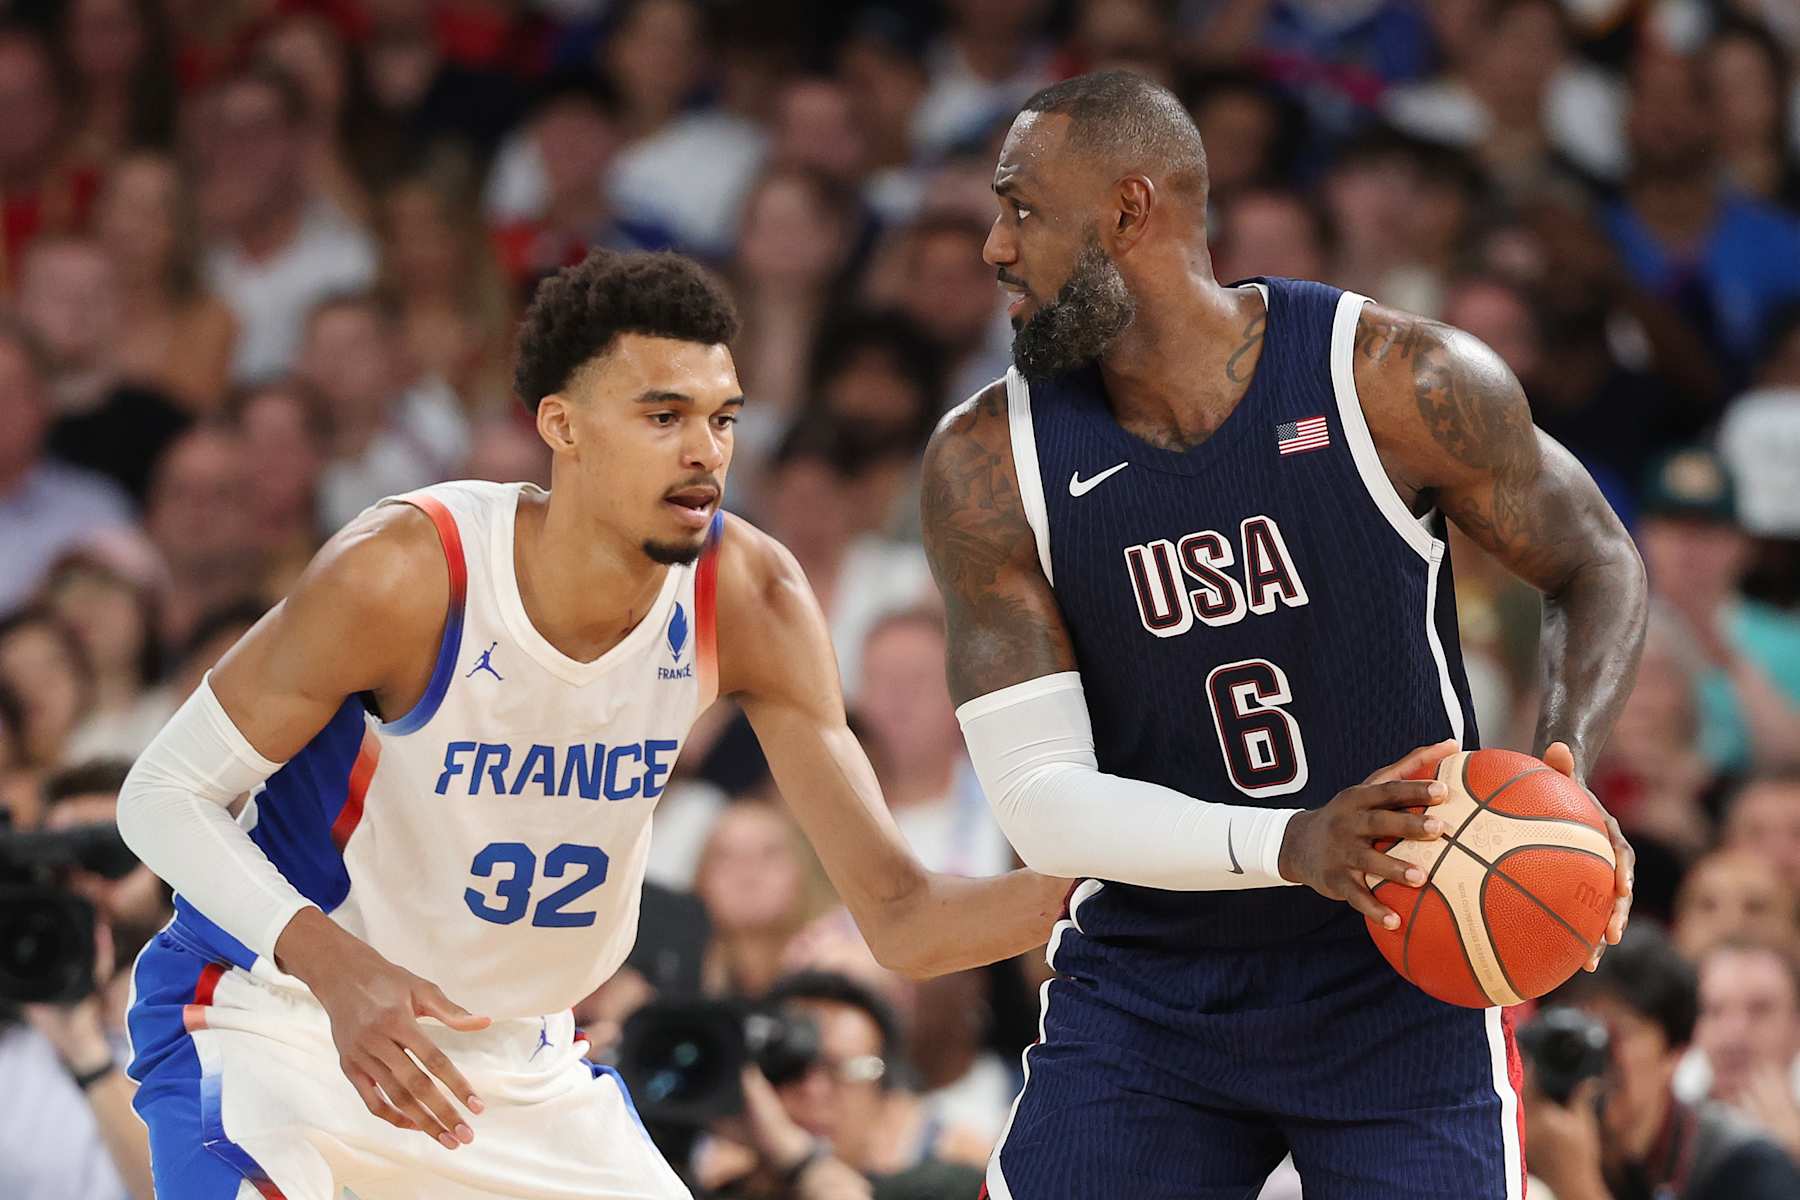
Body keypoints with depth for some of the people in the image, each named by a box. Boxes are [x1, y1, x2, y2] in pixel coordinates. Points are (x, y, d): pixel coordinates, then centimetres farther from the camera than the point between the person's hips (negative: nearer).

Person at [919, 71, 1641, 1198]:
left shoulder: (1403, 384, -13)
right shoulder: (989, 464, -8)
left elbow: (1596, 566, 4)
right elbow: (1036, 800, -12)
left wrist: (1567, 780, -17)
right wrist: (1292, 847, -28)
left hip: (1405, 985, -2)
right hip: (1149, 994, 2)